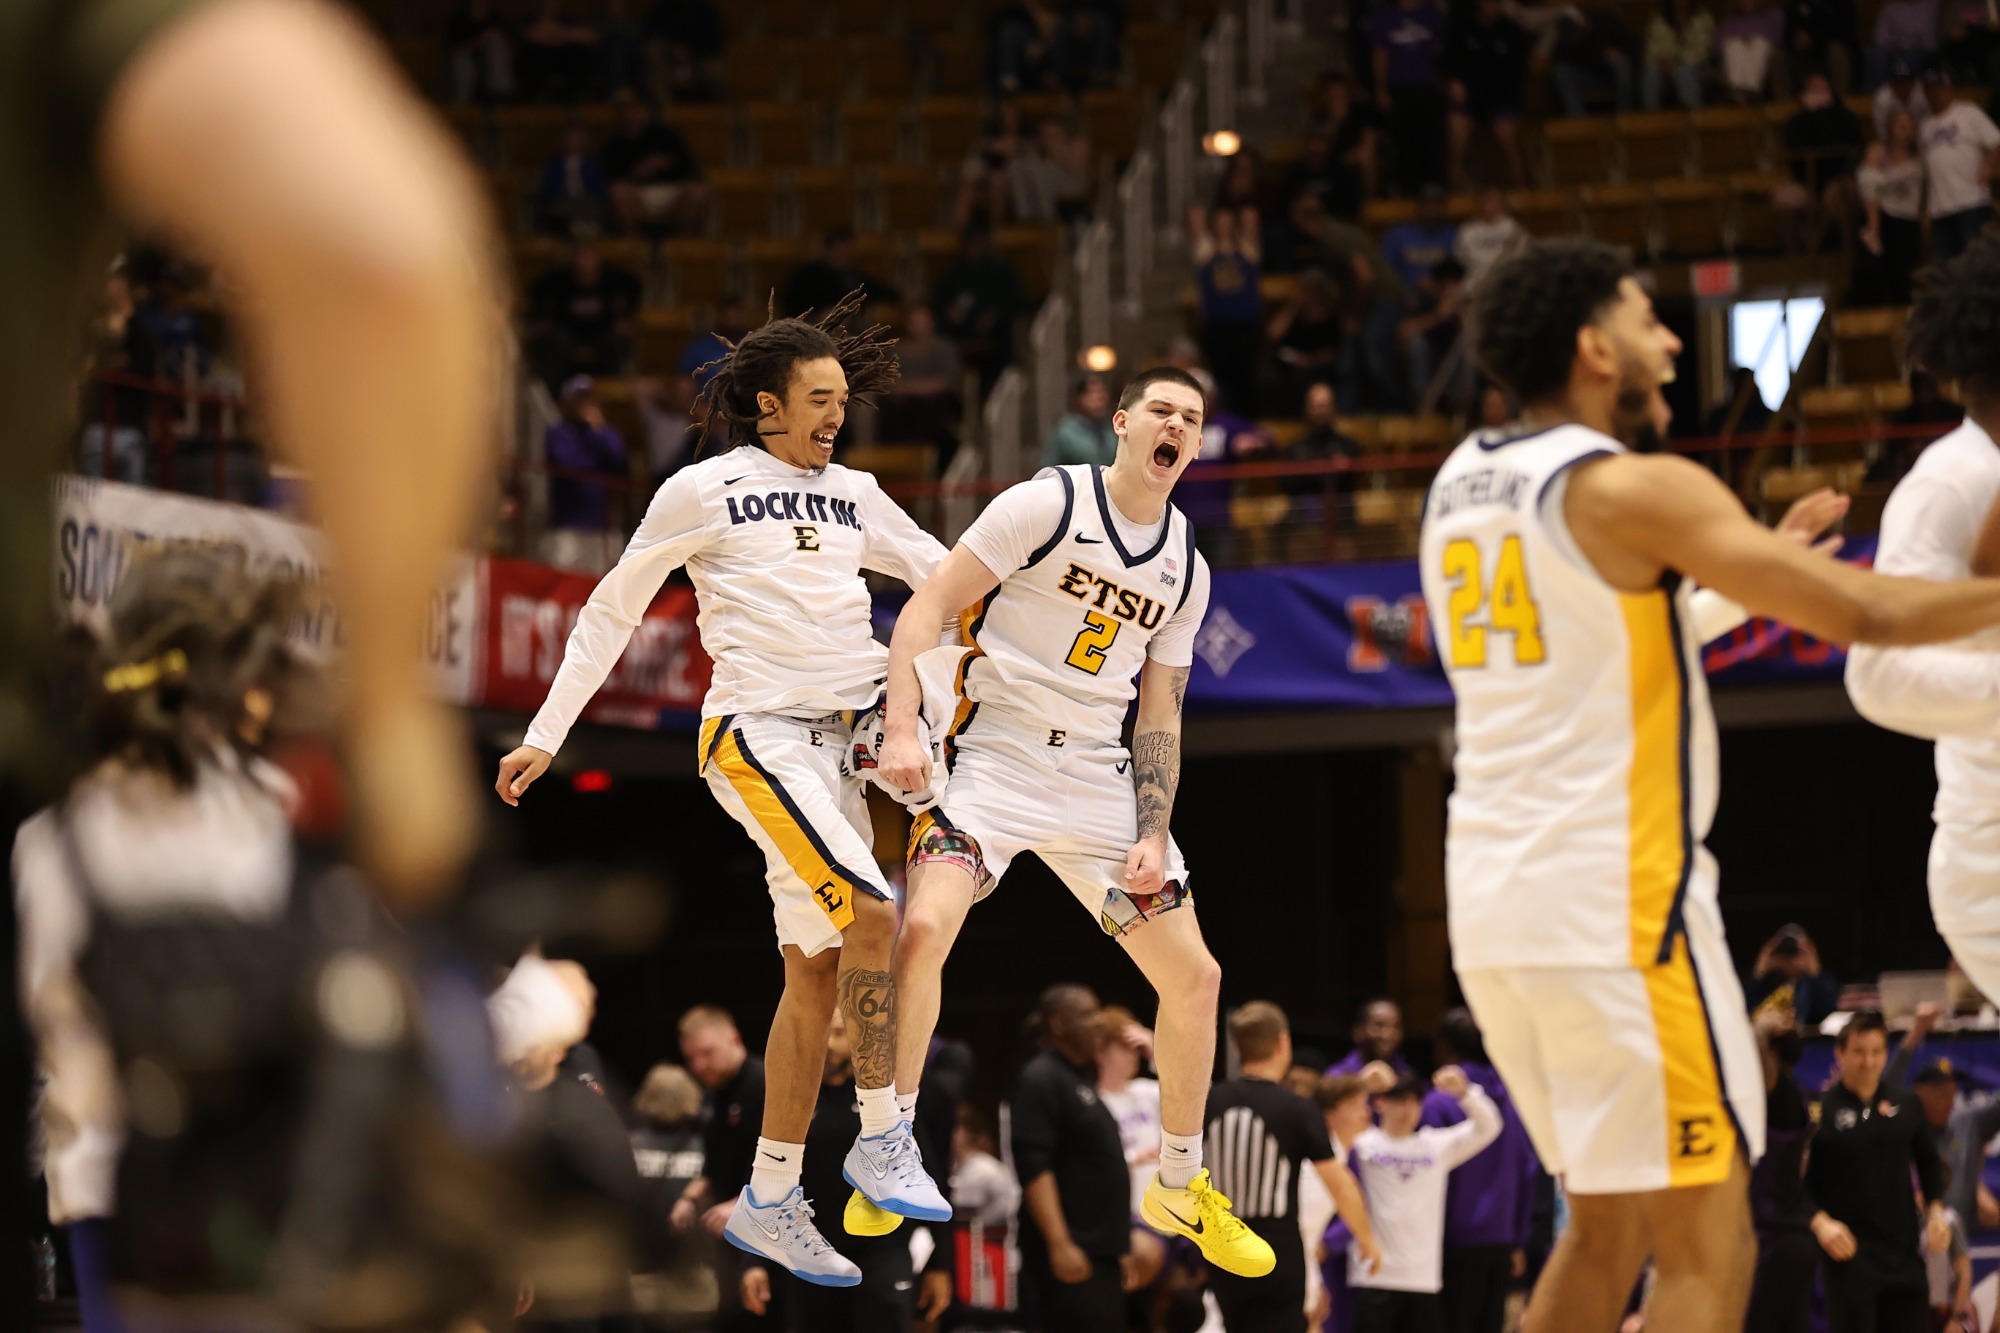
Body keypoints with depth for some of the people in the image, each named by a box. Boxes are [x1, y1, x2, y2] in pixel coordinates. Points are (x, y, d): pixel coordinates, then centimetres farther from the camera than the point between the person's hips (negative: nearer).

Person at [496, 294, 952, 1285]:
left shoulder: (853, 496, 15)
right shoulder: (703, 492, 0)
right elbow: (611, 611, 6)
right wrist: (545, 735, 4)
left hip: (832, 744, 6)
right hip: (755, 733, -6)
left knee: (818, 972, 4)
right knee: (873, 912, -23)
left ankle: (769, 1200, 11)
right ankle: (884, 1137, -15)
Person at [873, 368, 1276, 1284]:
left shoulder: (1186, 570, 10)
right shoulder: (1049, 504, -7)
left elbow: (1158, 716, 14)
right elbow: (924, 611, -10)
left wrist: (1153, 835, 1)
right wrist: (901, 729, -23)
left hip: (1099, 779, 6)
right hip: (994, 754, -5)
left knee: (1195, 975, 3)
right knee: (925, 930, -28)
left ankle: (1179, 1190, 22)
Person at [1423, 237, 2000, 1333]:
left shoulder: (1460, 485, 14)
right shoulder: (1634, 490, -11)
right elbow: (1865, 614, -14)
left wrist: (1764, 556, 30)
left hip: (1490, 900, 8)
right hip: (1617, 901, -8)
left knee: (1609, 1223, 20)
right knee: (1708, 1245, -4)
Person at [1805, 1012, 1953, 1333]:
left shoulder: (1905, 1104, 8)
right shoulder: (1820, 1110, -5)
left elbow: (1928, 1161, 19)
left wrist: (1935, 1210, 6)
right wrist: (1820, 1222, -18)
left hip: (1904, 1249, 4)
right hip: (1847, 1250, -4)